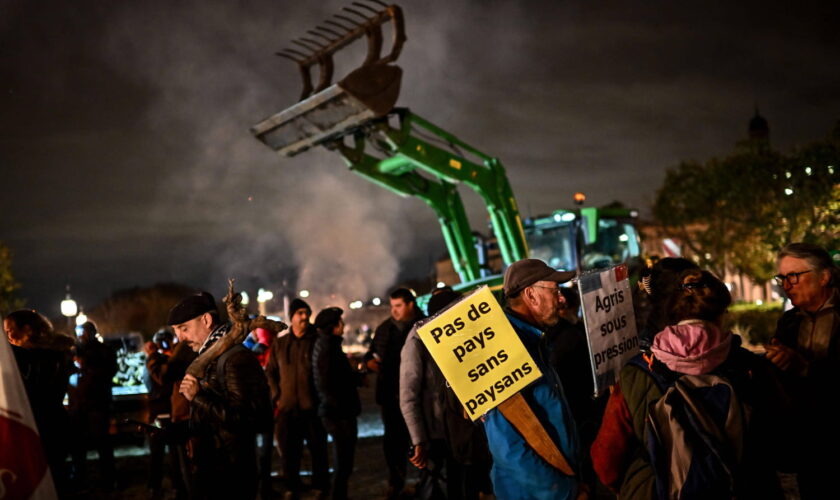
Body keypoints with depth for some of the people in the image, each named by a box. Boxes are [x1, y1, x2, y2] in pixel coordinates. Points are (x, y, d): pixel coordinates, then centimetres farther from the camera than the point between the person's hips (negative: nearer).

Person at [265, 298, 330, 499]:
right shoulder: (279, 344, 9)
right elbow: (270, 372, 16)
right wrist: (276, 396, 5)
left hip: (313, 407, -2)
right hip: (287, 407, 2)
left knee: (318, 449, 5)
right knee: (288, 451, 6)